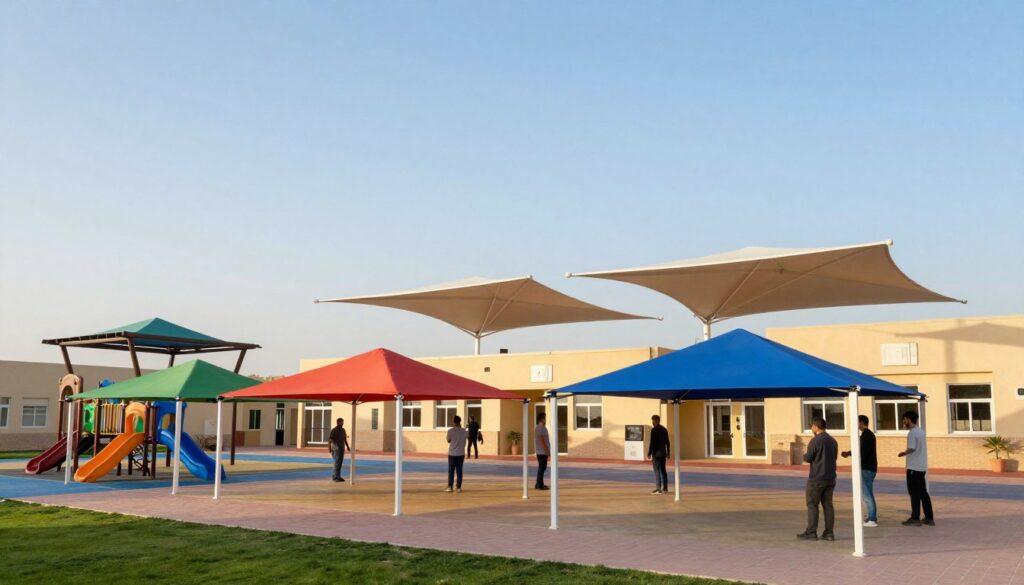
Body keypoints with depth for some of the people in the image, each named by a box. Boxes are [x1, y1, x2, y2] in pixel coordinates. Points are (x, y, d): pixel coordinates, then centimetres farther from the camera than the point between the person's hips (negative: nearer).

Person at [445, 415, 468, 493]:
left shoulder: (451, 431, -10)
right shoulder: (464, 431, -1)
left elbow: (448, 440, 4)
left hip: (452, 453, -2)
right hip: (461, 453, 2)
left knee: (451, 470, 5)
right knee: (459, 470, 6)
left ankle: (450, 487, 4)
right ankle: (458, 487, 6)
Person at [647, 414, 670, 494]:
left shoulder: (654, 430, -12)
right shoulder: (664, 429, 10)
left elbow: (652, 443, -15)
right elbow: (667, 442, 12)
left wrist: (649, 453, -10)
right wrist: (668, 453, 18)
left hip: (656, 453, -7)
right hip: (663, 453, 7)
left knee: (657, 471, -6)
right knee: (663, 470, 12)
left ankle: (658, 488, -9)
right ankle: (665, 488, 14)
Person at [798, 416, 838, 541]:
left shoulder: (815, 441, -14)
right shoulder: (833, 441, 9)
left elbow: (808, 458, -13)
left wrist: (804, 455, 9)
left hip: (817, 478, -7)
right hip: (830, 478, 7)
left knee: (812, 504, -1)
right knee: (828, 505, 8)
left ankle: (811, 532, 0)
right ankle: (828, 533, 6)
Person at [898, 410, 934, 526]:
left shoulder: (912, 433, -14)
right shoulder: (921, 432, 14)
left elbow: (911, 448, -22)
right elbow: (919, 448, 17)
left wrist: (904, 453, -5)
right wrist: (906, 453, 15)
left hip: (913, 467, -8)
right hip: (922, 467, 8)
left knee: (914, 493, -2)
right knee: (923, 492, 12)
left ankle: (915, 518, 1)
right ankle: (929, 518, 14)